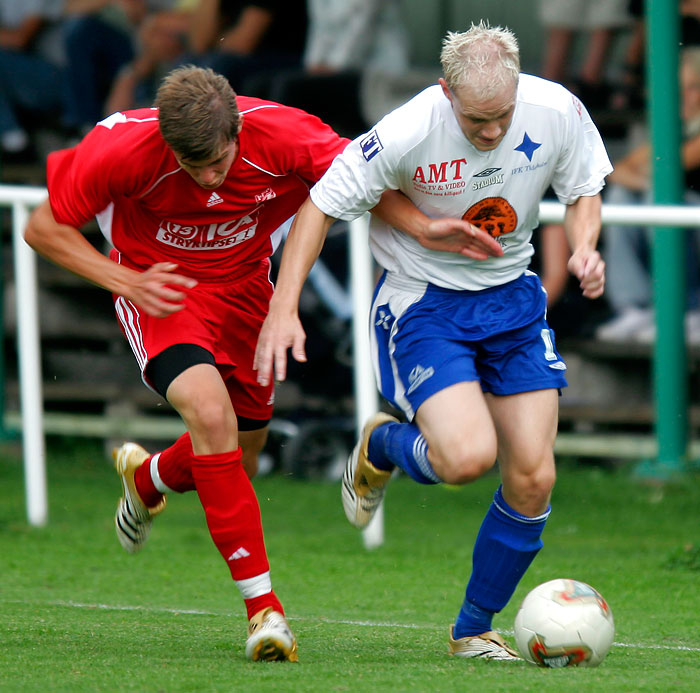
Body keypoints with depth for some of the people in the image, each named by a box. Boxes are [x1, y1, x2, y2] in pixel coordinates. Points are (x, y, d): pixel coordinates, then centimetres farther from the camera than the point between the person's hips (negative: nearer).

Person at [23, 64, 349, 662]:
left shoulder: (284, 136, -27)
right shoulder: (122, 147, -28)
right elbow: (44, 229, -14)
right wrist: (126, 282, -24)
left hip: (245, 287, 3)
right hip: (160, 290, -3)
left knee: (238, 462, 11)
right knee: (209, 410, -29)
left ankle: (148, 476, 48)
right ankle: (262, 605, -24)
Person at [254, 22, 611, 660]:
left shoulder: (557, 111, -15)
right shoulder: (407, 132, -26)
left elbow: (584, 189, 5)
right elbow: (323, 202, -15)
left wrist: (584, 248, -17)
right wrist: (283, 309, -21)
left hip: (512, 298, 4)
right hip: (423, 302, -4)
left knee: (533, 480, -2)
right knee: (468, 457, -25)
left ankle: (474, 629, 19)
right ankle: (382, 446, 13)